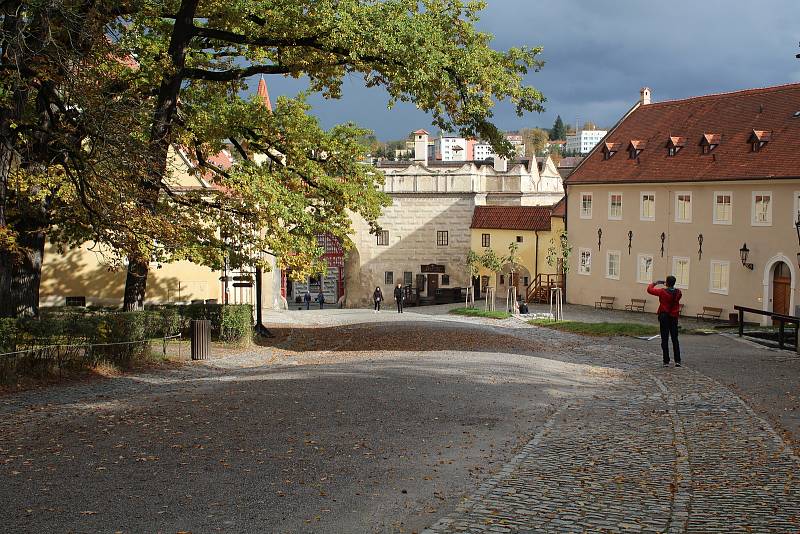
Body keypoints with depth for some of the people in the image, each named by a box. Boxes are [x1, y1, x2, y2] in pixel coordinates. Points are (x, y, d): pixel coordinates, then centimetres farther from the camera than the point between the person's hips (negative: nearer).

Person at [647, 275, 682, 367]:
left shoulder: (662, 292, -16)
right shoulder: (678, 292, -5)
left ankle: (666, 361, 2)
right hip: (674, 318, 3)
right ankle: (677, 361, 6)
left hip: (664, 317, -3)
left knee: (665, 339, 3)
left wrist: (655, 283, 10)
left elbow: (649, 289, -7)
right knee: (675, 339, 10)